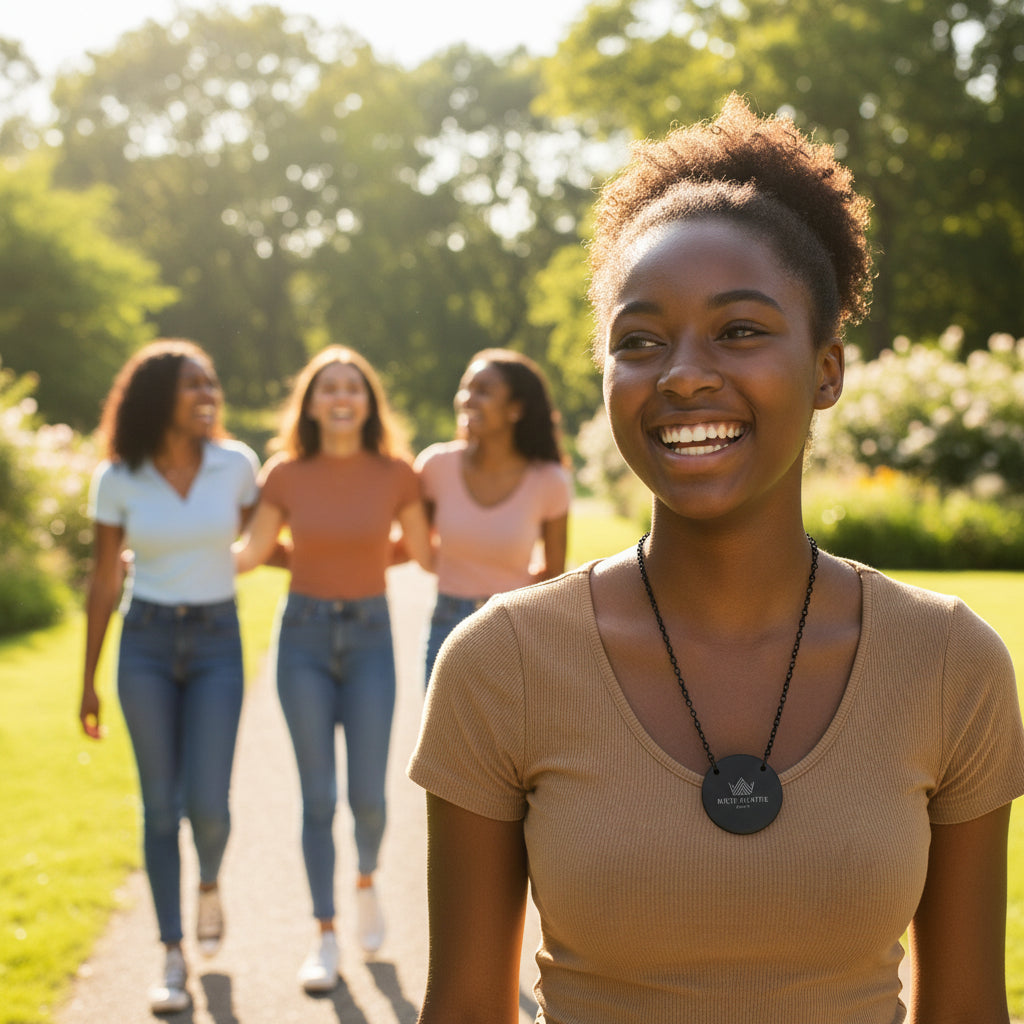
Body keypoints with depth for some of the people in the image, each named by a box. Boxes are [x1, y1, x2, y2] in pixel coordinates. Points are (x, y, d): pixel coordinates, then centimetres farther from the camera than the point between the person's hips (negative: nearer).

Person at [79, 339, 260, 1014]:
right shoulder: (116, 479, -5)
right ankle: (175, 959, 15)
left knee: (207, 803, -7)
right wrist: (88, 680, 2)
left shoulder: (236, 464, -4)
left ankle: (209, 886, 29)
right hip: (145, 643, 0)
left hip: (217, 642, 0)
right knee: (161, 804, 3)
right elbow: (104, 580, 1)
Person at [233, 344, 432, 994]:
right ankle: (326, 938, 15)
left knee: (368, 796, -2)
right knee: (318, 796, 2)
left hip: (370, 638, 0)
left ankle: (367, 882, 32)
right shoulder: (286, 475, -5)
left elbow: (426, 555, 6)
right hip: (304, 636, 0)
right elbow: (250, 553, 5)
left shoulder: (395, 472, -5)